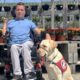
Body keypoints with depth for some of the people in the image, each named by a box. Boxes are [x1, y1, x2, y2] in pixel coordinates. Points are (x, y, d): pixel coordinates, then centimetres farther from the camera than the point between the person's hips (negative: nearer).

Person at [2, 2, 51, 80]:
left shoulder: (29, 22, 26)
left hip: (26, 42, 0)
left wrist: (46, 34, -4)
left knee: (25, 46, -36)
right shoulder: (10, 22, 30)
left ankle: (29, 72, -38)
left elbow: (38, 32, 14)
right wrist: (5, 23, 23)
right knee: (13, 48, -35)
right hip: (15, 44, 1)